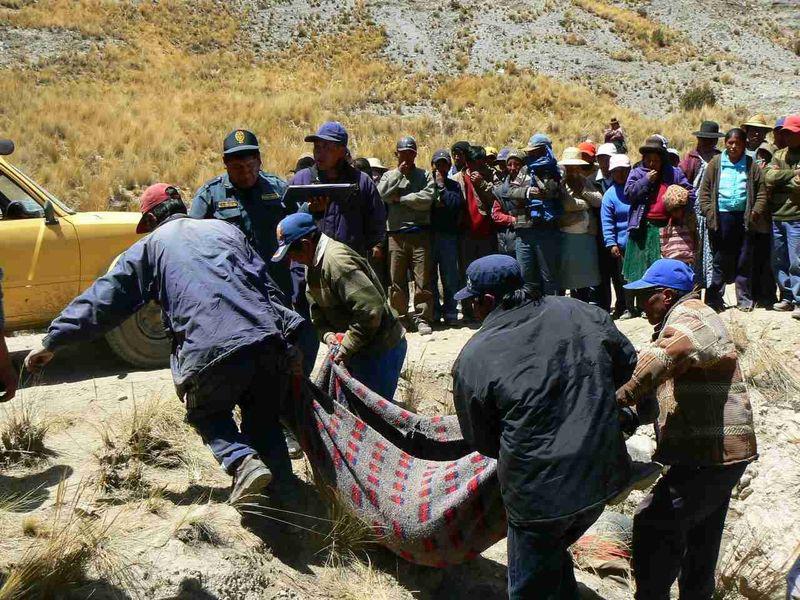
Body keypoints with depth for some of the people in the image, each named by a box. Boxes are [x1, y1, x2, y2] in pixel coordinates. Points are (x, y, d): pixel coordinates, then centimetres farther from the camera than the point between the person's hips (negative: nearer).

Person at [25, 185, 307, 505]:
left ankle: (242, 461, -4)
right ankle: (283, 488, 9)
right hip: (269, 342, 3)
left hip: (211, 352, -3)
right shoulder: (227, 230, 25)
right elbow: (268, 285, 19)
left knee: (208, 414, 23)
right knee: (264, 417, 23)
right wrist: (291, 344, 20)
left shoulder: (151, 245, 17)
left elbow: (102, 299, 16)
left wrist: (53, 341, 23)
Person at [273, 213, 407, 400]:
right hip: (354, 349, 10)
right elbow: (317, 310, 12)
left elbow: (371, 309, -31)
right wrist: (328, 335, -8)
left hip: (381, 351, -10)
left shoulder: (337, 260, -25)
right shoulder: (314, 265, 8)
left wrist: (347, 348, -22)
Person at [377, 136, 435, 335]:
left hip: (420, 233, -1)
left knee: (423, 279, -2)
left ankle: (422, 318, 5)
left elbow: (427, 199, -9)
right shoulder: (389, 175, 14)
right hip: (396, 234, 2)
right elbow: (382, 194, -6)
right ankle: (400, 316, 15)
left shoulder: (425, 175, 8)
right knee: (396, 280, 4)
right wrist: (398, 173, -5)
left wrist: (400, 199, -5)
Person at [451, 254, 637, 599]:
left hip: (539, 492, -5)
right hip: (604, 477, 5)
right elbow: (627, 363, 13)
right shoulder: (580, 313, -2)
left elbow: (481, 441, 0)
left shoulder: (473, 358, -12)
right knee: (554, 556, 30)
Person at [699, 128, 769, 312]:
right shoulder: (716, 163, 5)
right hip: (722, 217, -1)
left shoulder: (751, 165, 6)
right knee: (721, 260, 4)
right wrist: (708, 211, -6)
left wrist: (756, 211, -7)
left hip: (744, 218, 1)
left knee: (745, 260, 5)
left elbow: (761, 191, 6)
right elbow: (705, 190, 4)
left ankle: (744, 300, 14)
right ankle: (714, 298, 11)